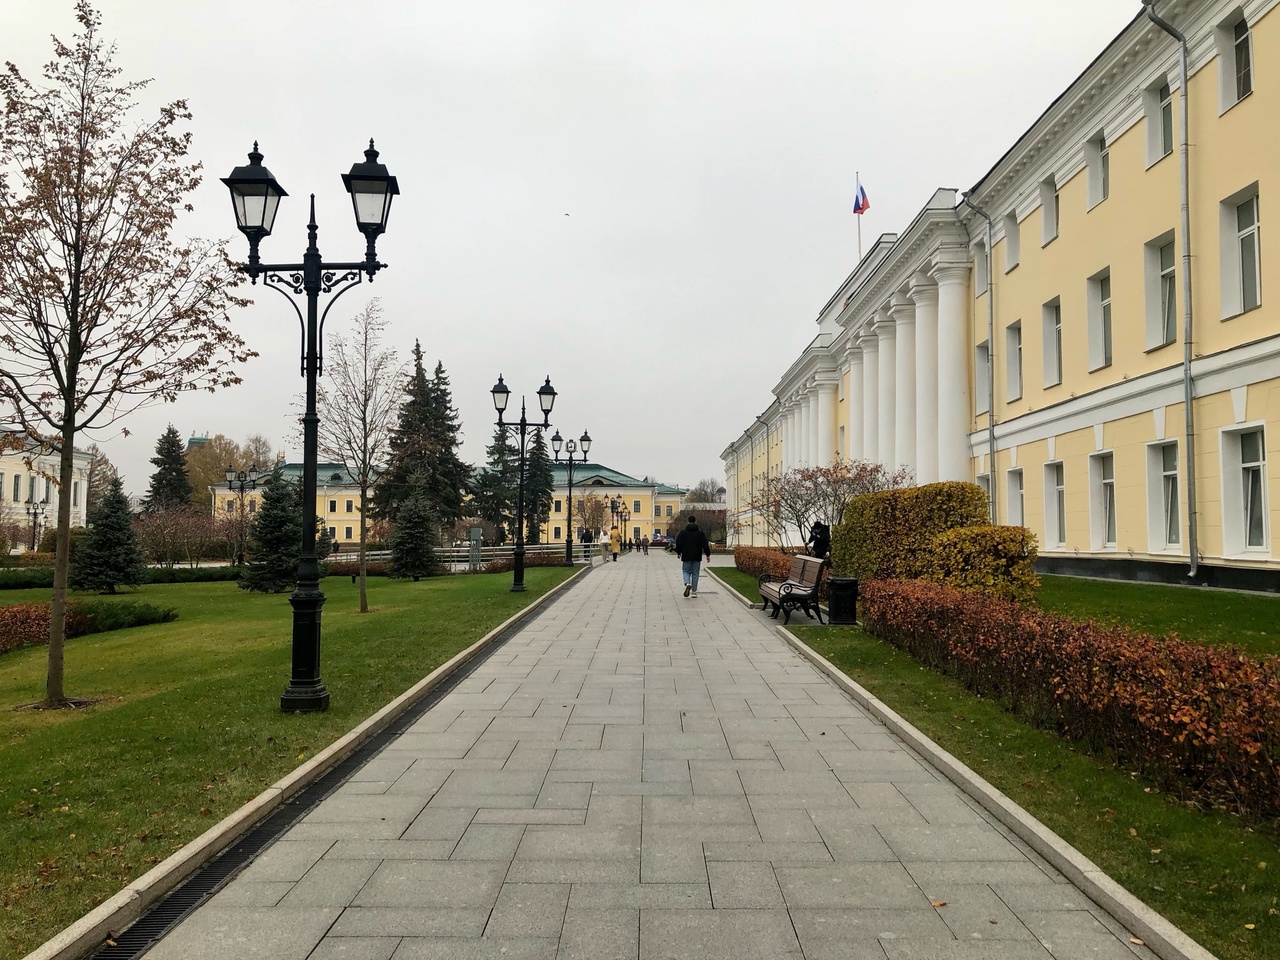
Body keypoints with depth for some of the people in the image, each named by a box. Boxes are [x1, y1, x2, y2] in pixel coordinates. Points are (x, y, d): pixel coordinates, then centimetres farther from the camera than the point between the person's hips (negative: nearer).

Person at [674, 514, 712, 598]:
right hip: (697, 557, 0)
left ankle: (687, 583, -19)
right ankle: (694, 592, 8)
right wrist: (708, 554, 5)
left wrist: (678, 553, 18)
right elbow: (705, 544, -3)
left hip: (686, 557, 0)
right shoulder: (700, 532, -1)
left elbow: (678, 543, 2)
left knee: (686, 571, 11)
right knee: (695, 573, 8)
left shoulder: (683, 532, -1)